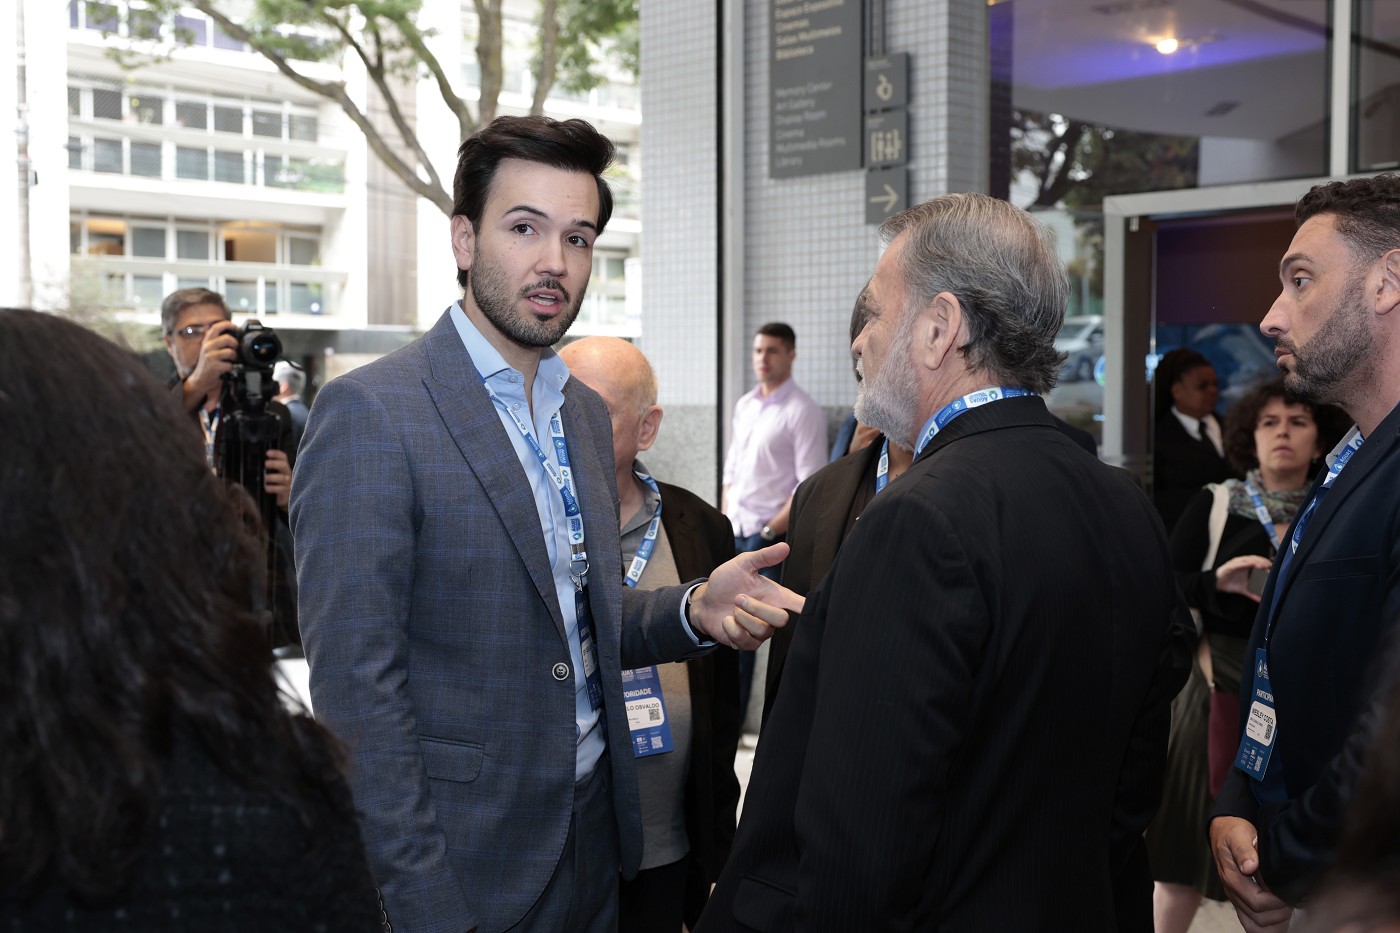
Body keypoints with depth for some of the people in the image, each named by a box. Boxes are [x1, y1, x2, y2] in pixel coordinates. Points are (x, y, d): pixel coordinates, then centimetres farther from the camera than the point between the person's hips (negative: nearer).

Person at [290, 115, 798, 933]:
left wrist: (696, 609, -6)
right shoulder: (369, 412, -16)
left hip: (597, 838, 7)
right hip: (462, 864, -7)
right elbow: (356, 686, -18)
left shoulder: (586, 411, 8)